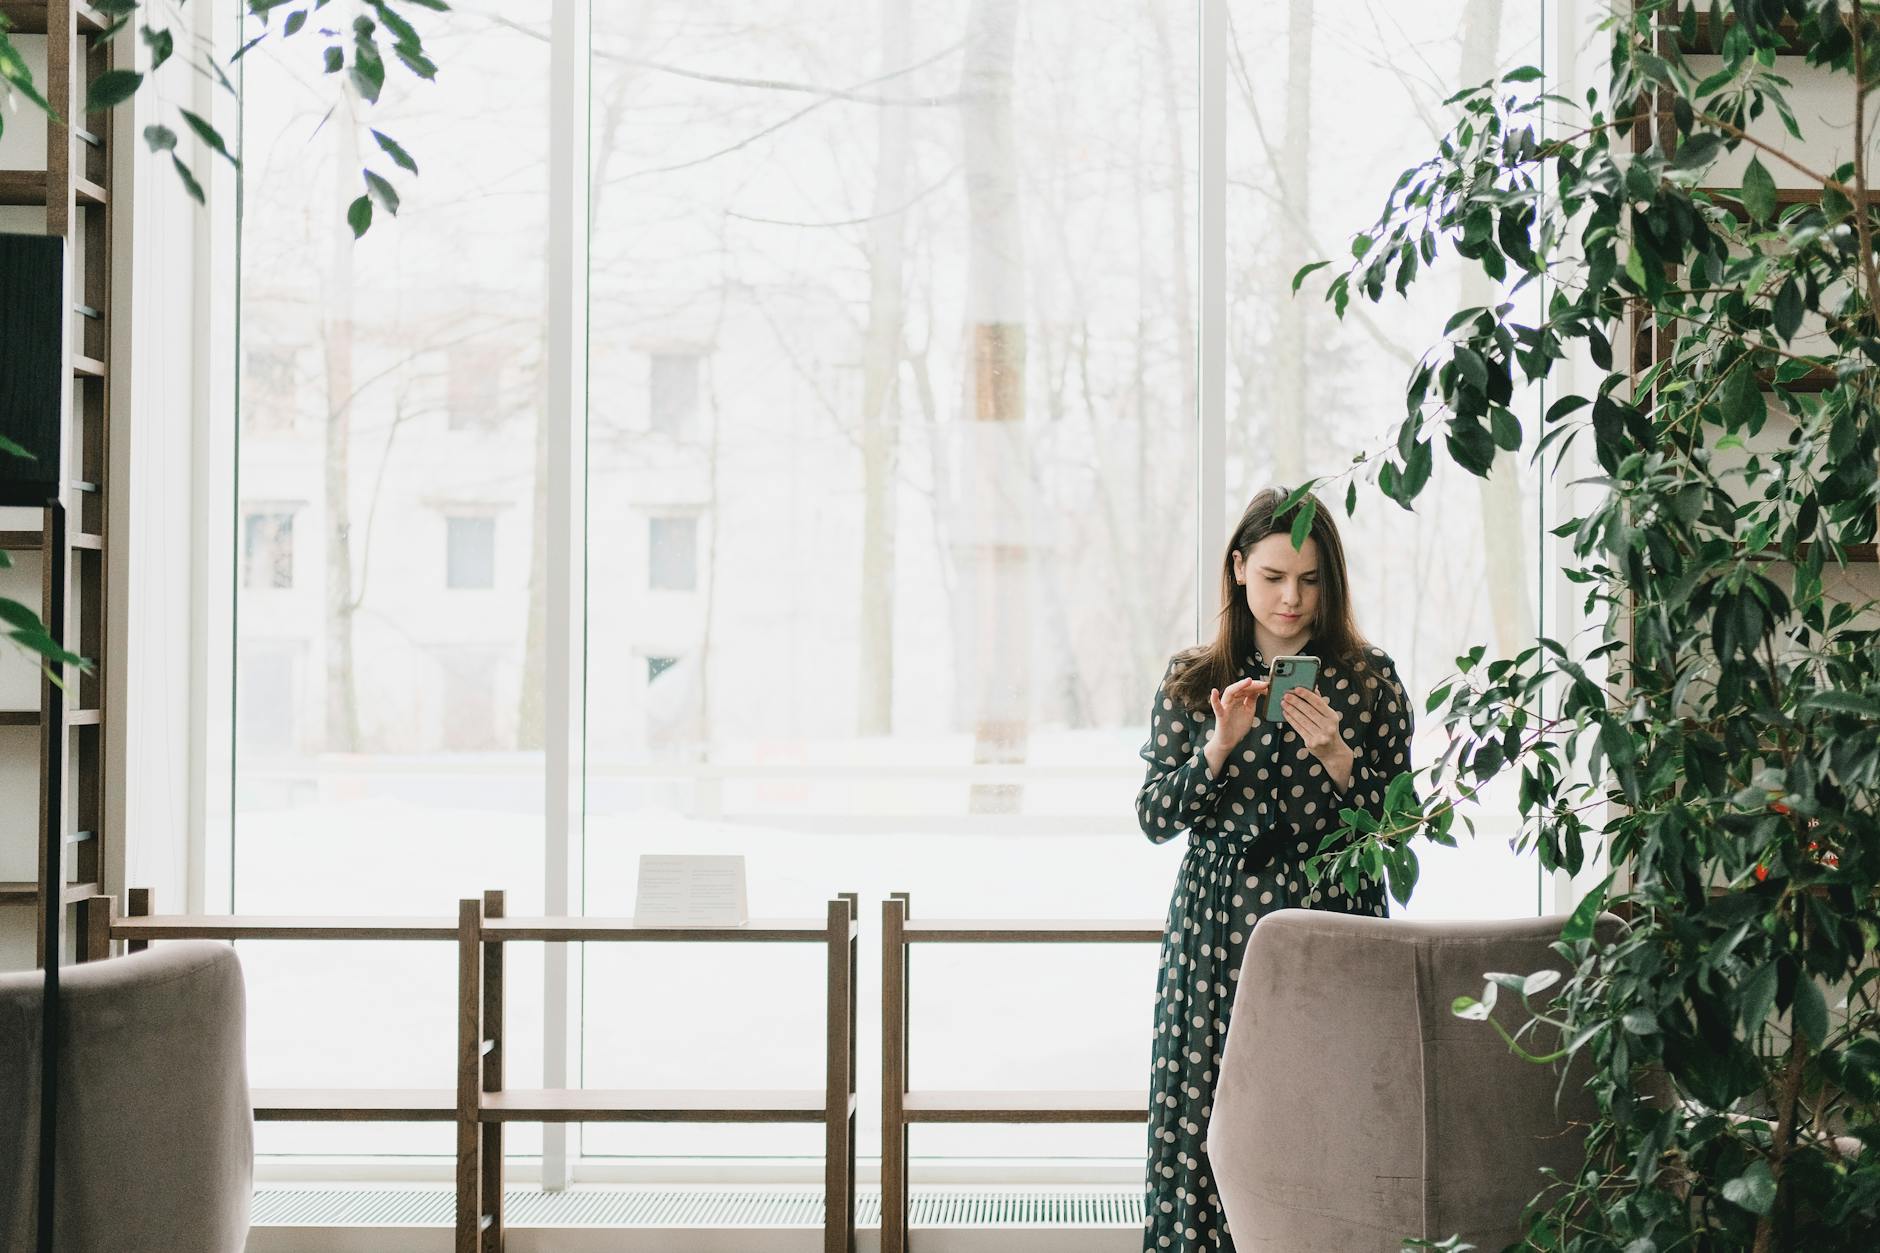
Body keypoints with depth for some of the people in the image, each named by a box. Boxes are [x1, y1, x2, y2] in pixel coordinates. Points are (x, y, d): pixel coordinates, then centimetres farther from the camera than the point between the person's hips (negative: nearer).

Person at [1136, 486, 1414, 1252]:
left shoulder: (1370, 681, 5)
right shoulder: (1192, 680, 8)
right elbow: (1154, 817, 2)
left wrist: (1335, 755, -14)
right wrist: (1221, 743, -12)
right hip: (1217, 935, 1)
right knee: (1208, 1125, -3)